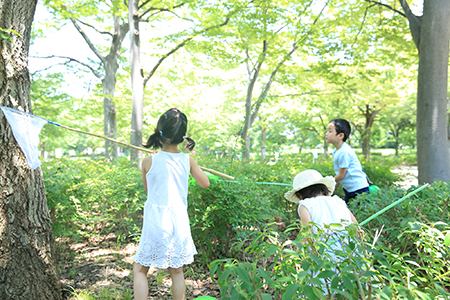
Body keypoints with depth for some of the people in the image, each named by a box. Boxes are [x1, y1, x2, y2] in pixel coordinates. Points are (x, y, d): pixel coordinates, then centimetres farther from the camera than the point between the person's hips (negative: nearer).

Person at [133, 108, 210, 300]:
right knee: (177, 271, 16)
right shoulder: (187, 160, -3)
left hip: (155, 224, -2)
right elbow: (205, 183, 11)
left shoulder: (149, 161, -8)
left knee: (139, 270, 12)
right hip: (179, 223, 3)